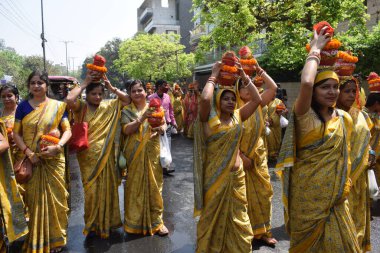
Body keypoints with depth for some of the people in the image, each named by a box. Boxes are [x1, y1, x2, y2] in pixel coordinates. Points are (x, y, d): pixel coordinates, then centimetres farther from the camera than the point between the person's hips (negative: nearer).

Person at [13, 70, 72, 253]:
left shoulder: (57, 106, 1)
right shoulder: (23, 106, 4)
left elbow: (67, 130, 0)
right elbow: (16, 133, 2)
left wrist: (57, 146, -18)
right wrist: (28, 153, -11)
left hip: (54, 161, -1)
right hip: (31, 161, 1)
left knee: (54, 199, 7)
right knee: (35, 201, 9)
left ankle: (56, 238, 25)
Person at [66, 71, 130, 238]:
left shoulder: (108, 106, 3)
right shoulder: (81, 107, -6)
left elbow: (127, 99, -1)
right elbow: (69, 100, -27)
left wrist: (111, 87, -9)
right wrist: (84, 83, -17)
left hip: (106, 155, 3)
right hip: (89, 157, -3)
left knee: (107, 188, 14)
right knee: (92, 190, 6)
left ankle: (107, 221, 33)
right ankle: (92, 225, 25)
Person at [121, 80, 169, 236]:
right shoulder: (126, 111, 2)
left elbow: (163, 124, 4)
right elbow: (126, 130, -12)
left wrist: (162, 128, -20)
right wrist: (142, 118, -25)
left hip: (152, 153, 1)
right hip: (134, 154, -1)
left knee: (154, 185, 6)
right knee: (135, 186, 6)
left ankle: (156, 220, 19)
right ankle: (134, 221, 22)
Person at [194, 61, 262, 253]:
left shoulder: (238, 116, 4)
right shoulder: (209, 118, -9)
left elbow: (257, 99, -2)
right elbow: (205, 99, -28)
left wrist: (244, 76, -5)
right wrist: (213, 76, -16)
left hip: (236, 175, 4)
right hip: (214, 176, -4)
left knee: (237, 218, 15)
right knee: (213, 217, 12)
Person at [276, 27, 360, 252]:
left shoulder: (344, 118, 4)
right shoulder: (305, 116, -14)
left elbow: (344, 155, 16)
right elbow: (306, 83, -34)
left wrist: (344, 187, 16)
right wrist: (315, 50, -20)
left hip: (335, 196, 5)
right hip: (307, 195, -5)